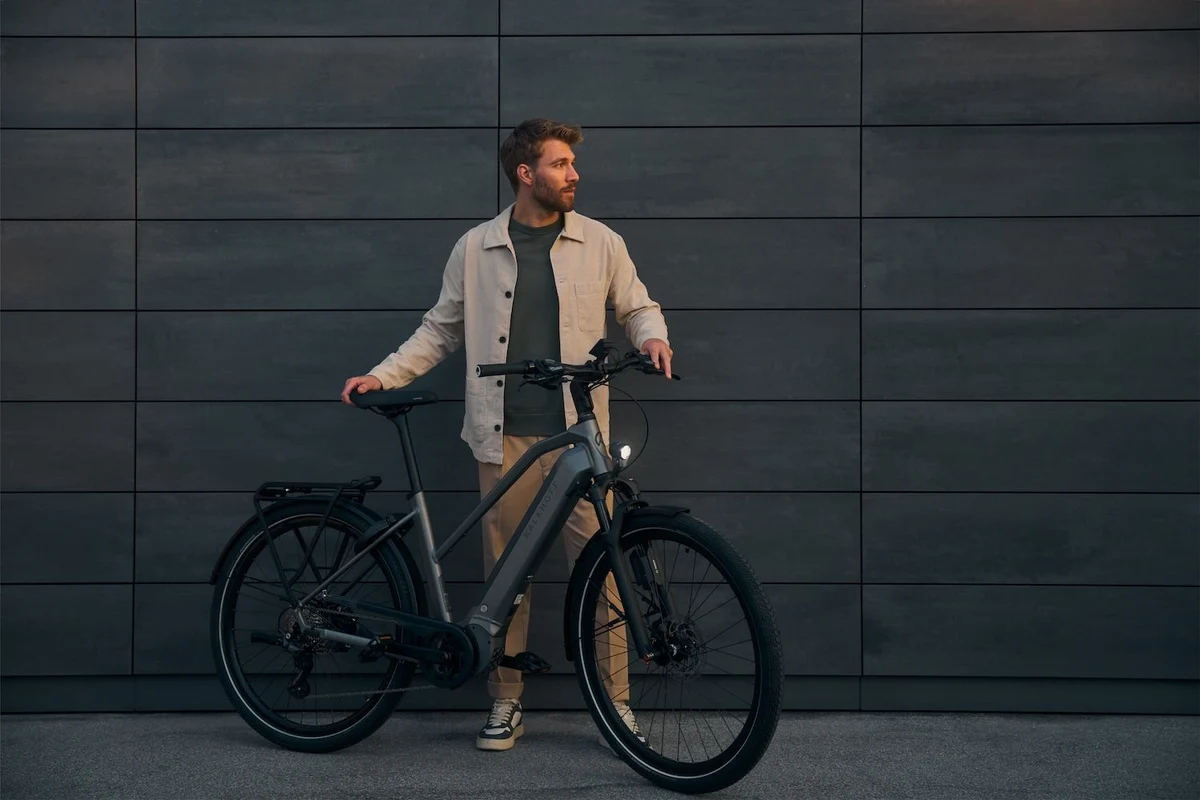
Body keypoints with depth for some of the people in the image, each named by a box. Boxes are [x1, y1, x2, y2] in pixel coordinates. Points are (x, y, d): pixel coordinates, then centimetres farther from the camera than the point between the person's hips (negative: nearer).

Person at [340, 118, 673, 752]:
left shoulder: (601, 243, 6)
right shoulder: (475, 248, 7)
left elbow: (638, 306, 16)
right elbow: (440, 329, 13)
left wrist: (651, 336, -7)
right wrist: (382, 375, 4)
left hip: (579, 435, 0)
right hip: (505, 437, 1)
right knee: (505, 568, 6)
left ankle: (617, 703, 10)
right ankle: (505, 704, 18)